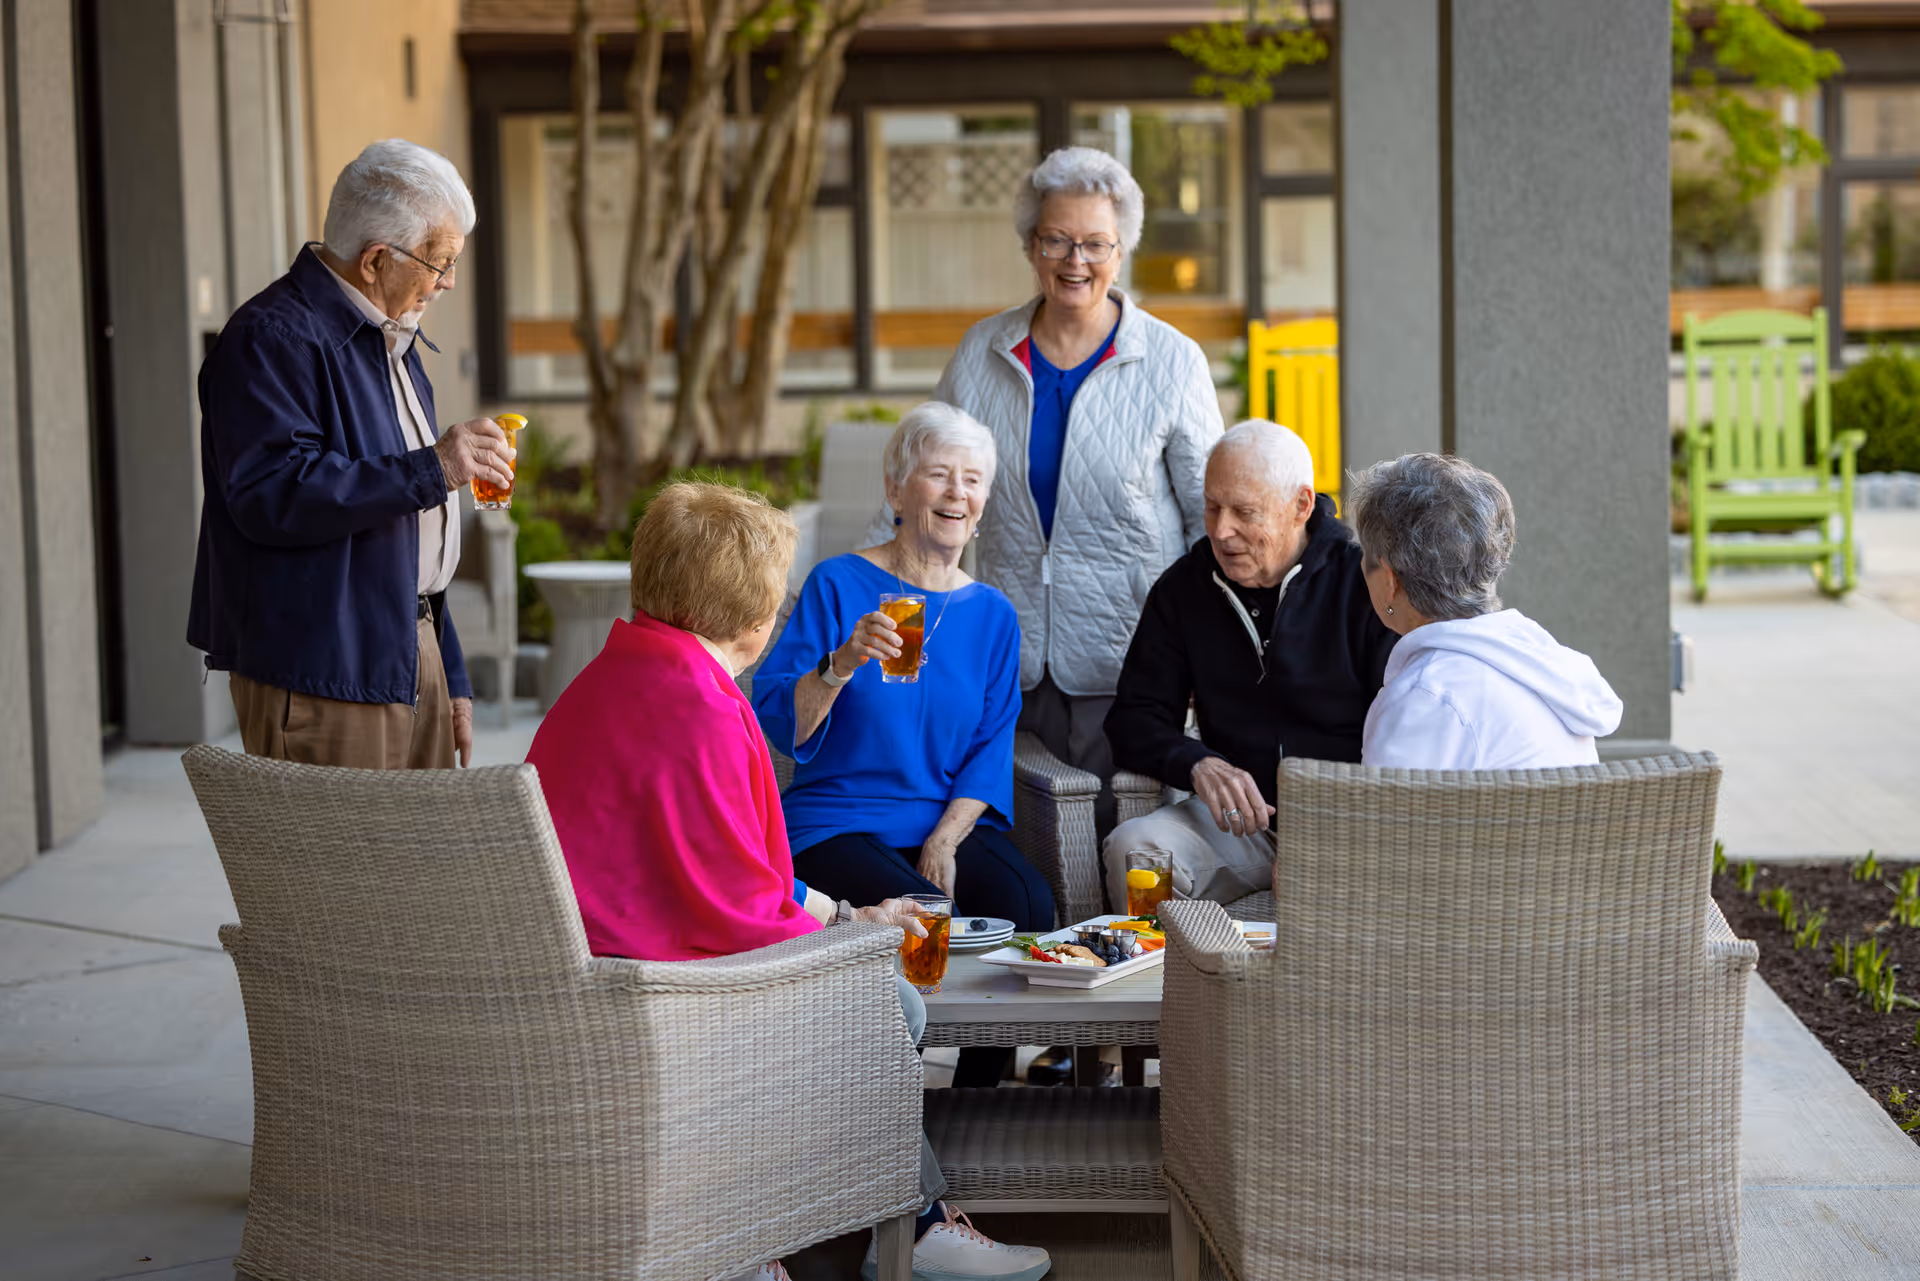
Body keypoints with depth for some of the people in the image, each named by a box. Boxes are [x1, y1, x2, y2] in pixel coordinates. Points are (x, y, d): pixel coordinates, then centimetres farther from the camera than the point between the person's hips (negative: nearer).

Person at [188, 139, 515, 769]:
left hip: (410, 659, 9)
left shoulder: (389, 338, 21)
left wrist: (449, 677, 22)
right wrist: (429, 470, -23)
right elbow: (270, 496, -25)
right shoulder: (273, 338, -11)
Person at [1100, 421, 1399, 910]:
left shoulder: (1364, 584, -4)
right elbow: (1134, 719, 9)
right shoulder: (1183, 588, 8)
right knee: (1132, 847, -25)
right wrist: (1197, 764, -13)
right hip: (1238, 819, 3)